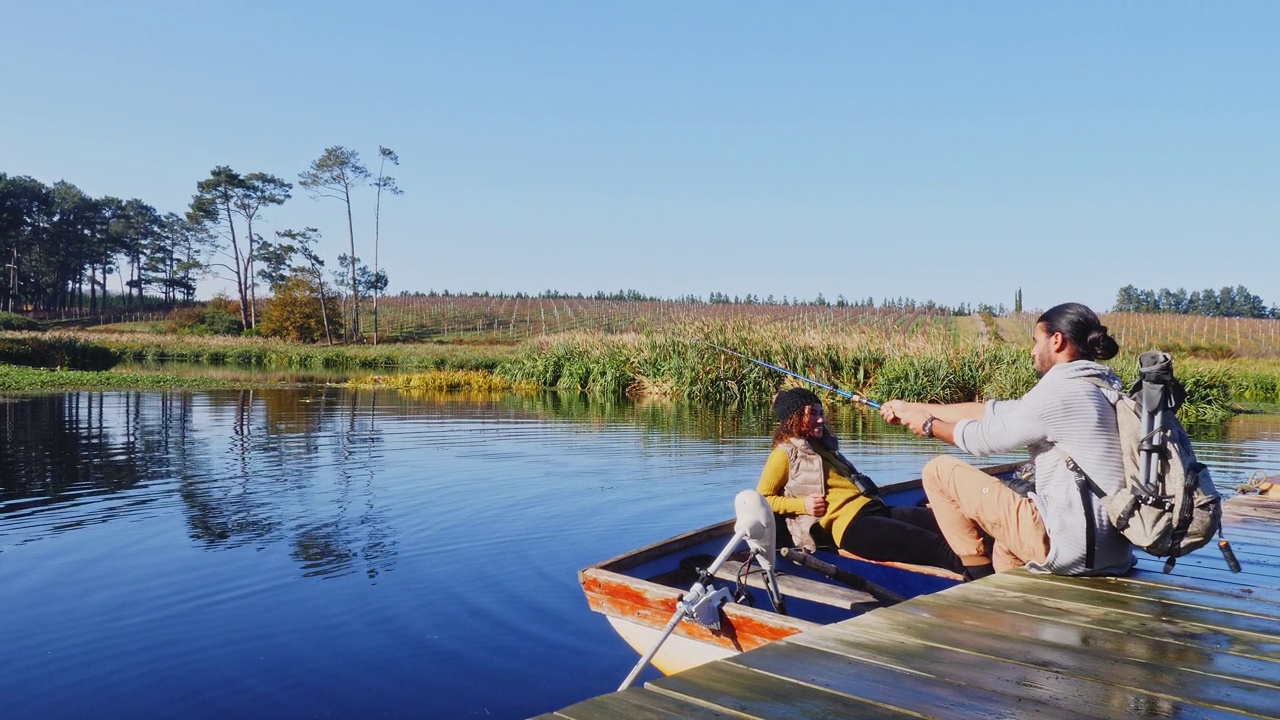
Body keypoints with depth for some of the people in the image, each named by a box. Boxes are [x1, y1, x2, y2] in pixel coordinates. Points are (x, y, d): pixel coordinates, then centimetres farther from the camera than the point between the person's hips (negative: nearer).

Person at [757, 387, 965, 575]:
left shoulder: (823, 445, 27)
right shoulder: (785, 453, 2)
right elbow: (762, 499, -1)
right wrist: (802, 505, -12)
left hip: (873, 509, 9)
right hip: (850, 524, -9)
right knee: (929, 544, -25)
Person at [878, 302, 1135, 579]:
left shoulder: (1059, 391, -15)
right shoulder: (1099, 387, 13)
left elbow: (983, 437, -4)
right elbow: (995, 412, 16)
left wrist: (928, 425, 15)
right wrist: (913, 408, 19)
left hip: (1067, 545, -10)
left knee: (939, 471, 0)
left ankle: (981, 578, 11)